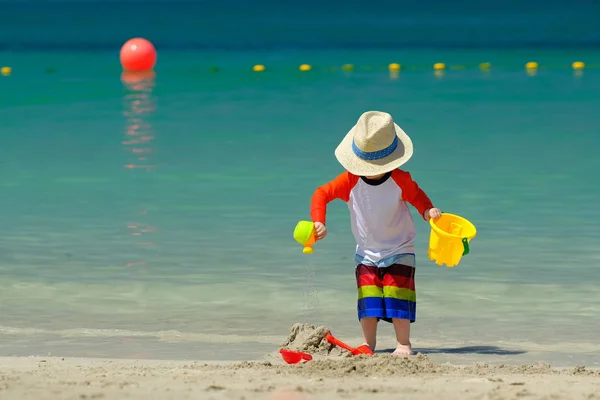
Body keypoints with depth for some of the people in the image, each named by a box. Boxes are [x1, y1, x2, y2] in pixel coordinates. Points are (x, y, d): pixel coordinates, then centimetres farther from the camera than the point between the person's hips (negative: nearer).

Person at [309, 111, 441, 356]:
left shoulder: (400, 180, -15)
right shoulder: (350, 181, -13)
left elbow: (417, 197, -1)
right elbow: (322, 194, -9)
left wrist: (428, 211, -22)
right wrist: (318, 221, -23)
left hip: (399, 252, -2)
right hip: (367, 253, 2)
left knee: (397, 296, -8)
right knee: (368, 299, -3)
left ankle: (403, 343, 0)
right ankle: (368, 343, 7)